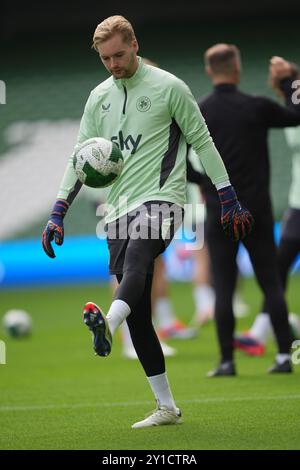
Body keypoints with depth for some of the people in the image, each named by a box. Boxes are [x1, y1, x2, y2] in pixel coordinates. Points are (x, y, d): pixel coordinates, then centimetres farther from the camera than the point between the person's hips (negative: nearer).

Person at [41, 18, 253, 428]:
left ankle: (107, 324, -66)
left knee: (136, 260, -37)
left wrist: (230, 200, 2)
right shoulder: (99, 97, 14)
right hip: (119, 209, 6)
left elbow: (202, 142, 4)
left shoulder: (168, 87, 0)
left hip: (160, 199, -5)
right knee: (138, 315, 1)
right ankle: (167, 408, 6)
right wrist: (58, 213, 9)